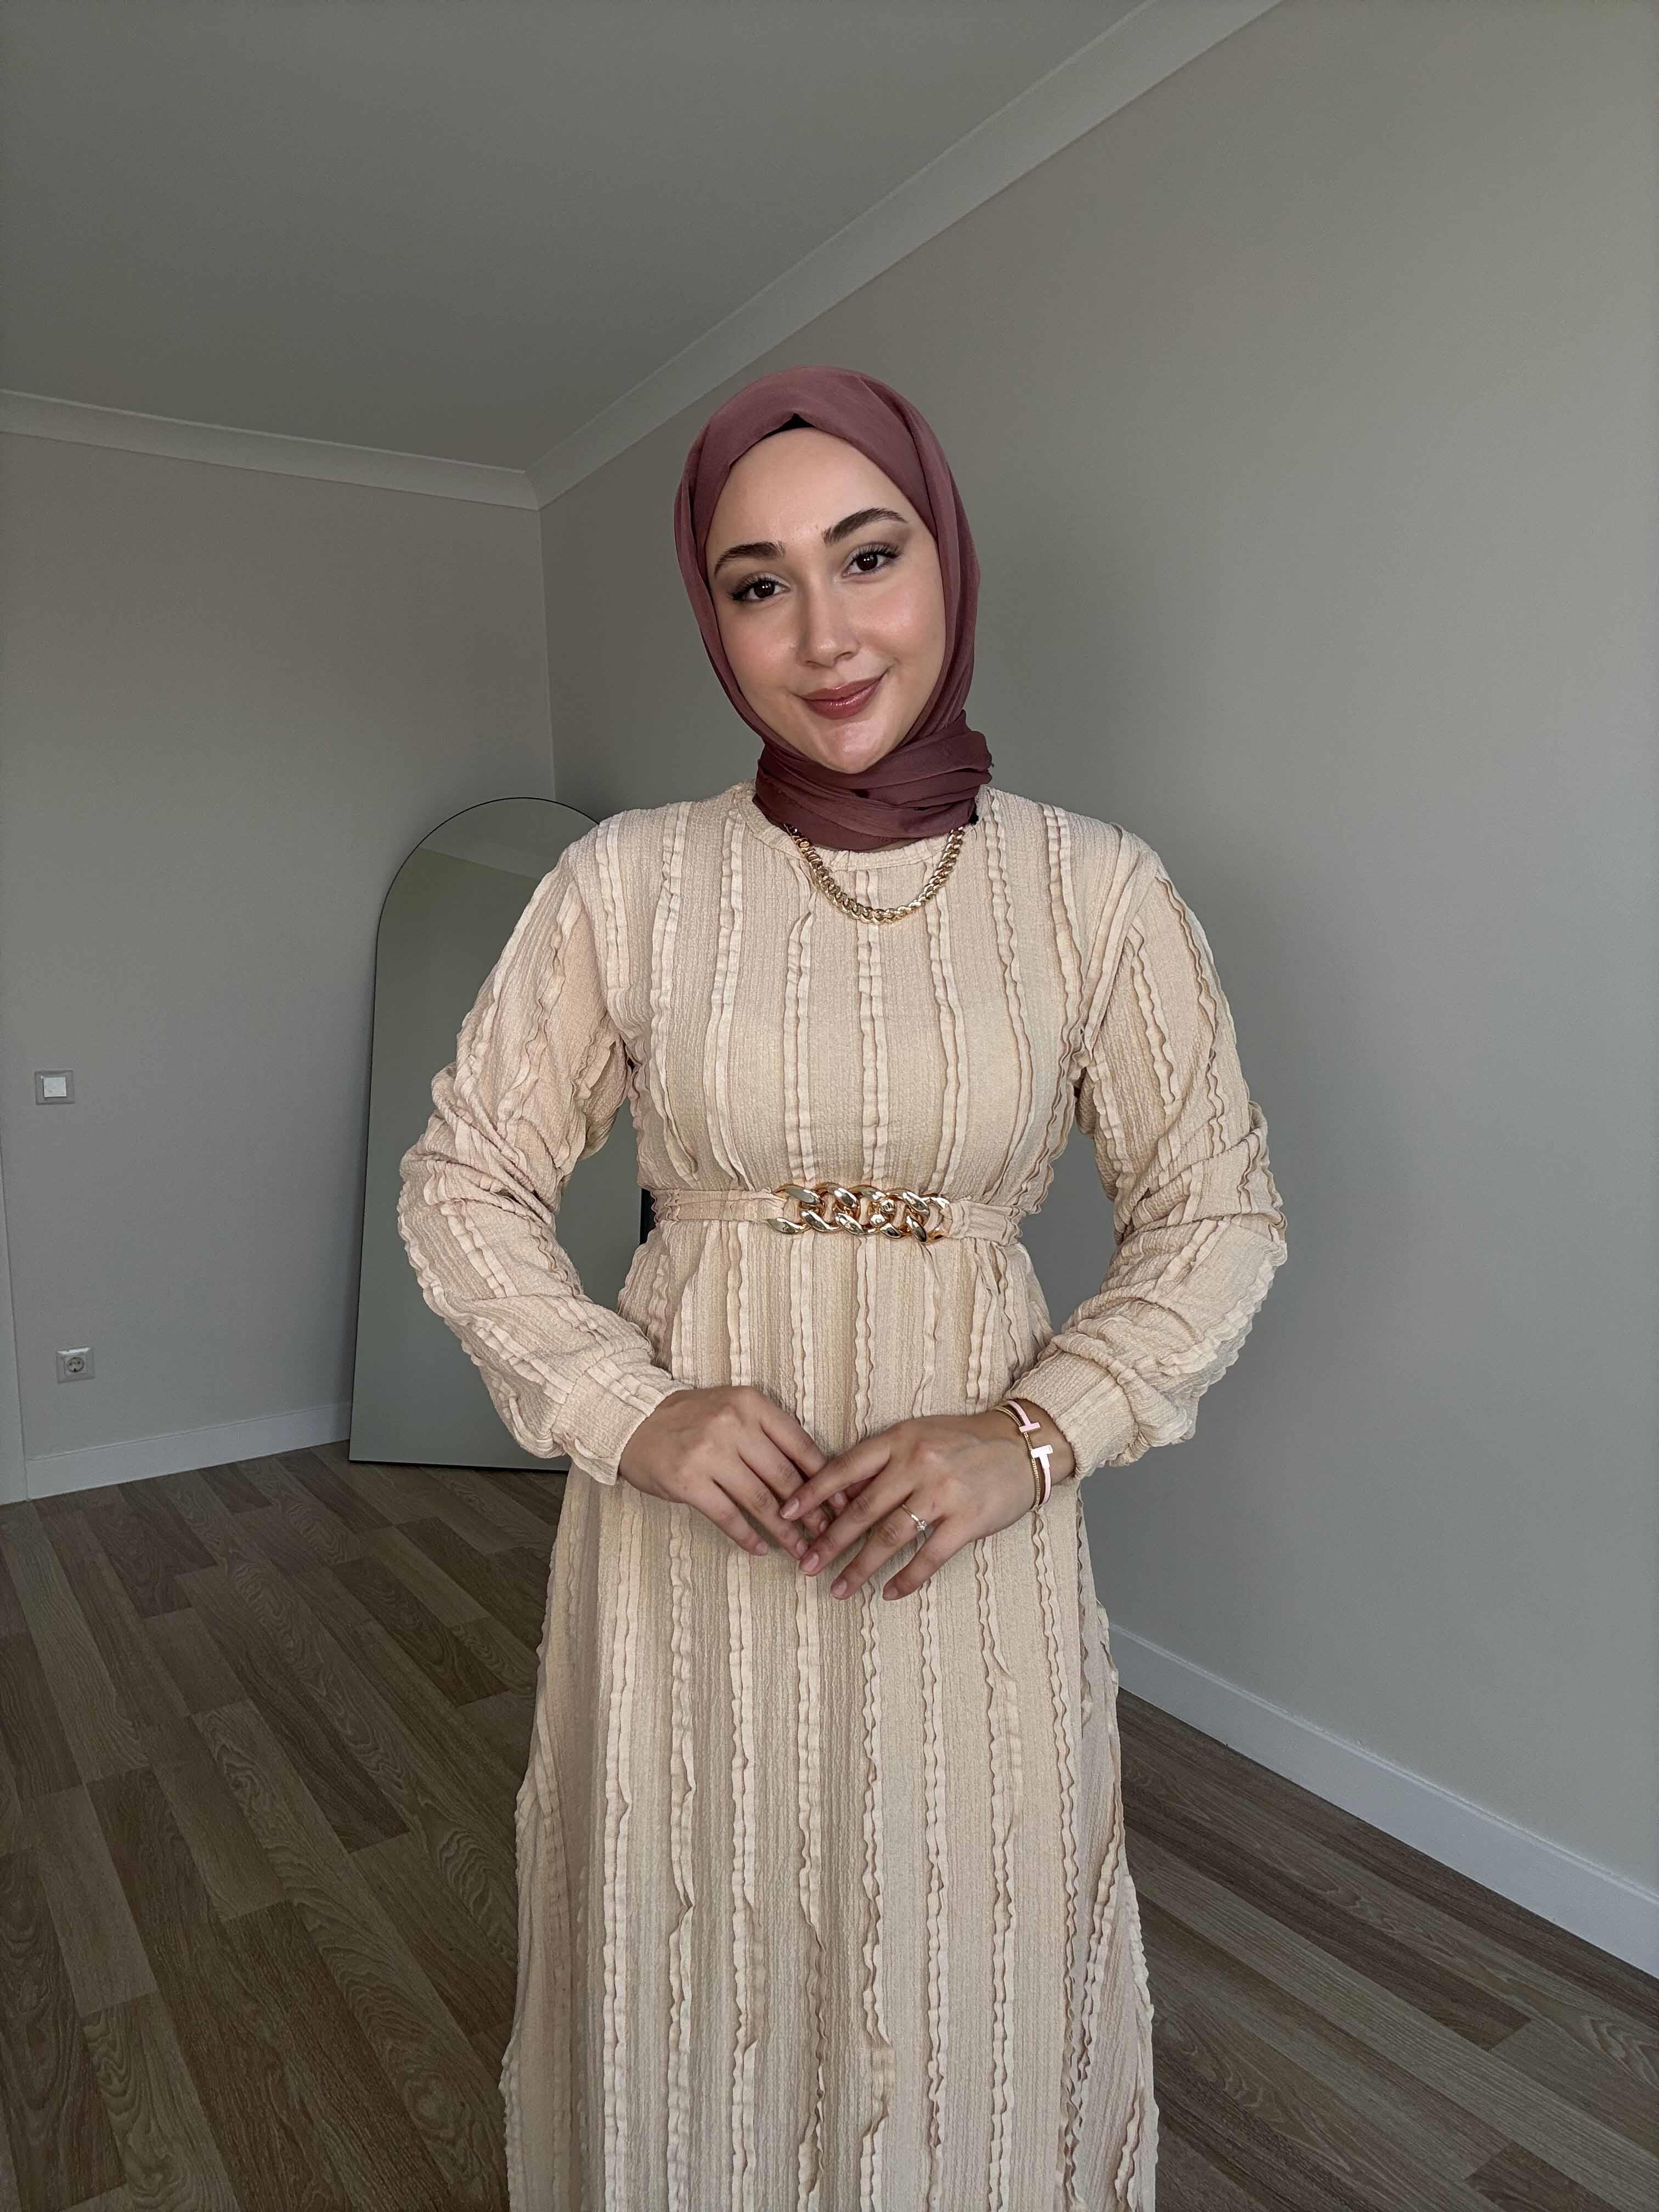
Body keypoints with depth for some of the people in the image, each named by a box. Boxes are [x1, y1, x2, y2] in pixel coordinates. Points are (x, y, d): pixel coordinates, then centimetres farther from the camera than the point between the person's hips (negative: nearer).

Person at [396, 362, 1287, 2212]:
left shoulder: (1095, 888, -6)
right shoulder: (624, 880, -6)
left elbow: (1218, 1213, -1)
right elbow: (462, 1183, -1)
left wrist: (1033, 1437, -14)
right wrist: (633, 1413, -14)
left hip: (967, 1538, 0)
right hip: (686, 1519, 1)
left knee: (961, 1989, 20)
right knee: (689, 1988, 21)